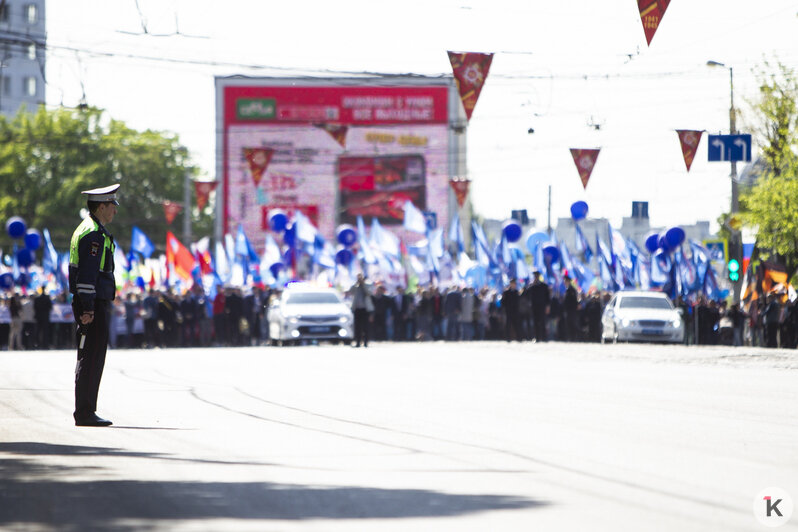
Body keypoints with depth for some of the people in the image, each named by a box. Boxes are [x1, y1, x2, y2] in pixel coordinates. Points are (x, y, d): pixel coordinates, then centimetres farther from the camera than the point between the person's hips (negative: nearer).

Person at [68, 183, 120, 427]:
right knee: (92, 359, -9)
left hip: (92, 306, 11)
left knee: (88, 359, 12)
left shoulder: (85, 230, 20)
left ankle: (85, 412, 15)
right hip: (95, 305, -11)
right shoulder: (94, 234, -13)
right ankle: (85, 413, -9)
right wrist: (88, 308, -23)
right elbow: (88, 273, -20)